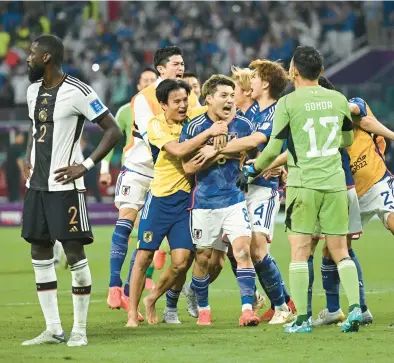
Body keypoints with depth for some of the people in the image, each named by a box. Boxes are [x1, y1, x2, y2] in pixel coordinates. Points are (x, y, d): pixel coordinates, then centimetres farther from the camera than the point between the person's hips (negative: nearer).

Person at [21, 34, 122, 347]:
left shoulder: (77, 92, -13)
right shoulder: (34, 90, 11)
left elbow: (113, 130, -13)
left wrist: (86, 166, -16)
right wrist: (29, 162, 14)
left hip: (65, 186, -8)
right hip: (37, 185, 8)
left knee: (75, 254, -5)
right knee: (40, 254, 7)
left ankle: (80, 330, 2)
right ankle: (54, 330, 13)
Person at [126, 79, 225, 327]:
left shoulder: (193, 122, 4)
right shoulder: (157, 125, -9)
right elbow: (178, 150, -23)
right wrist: (208, 133, -26)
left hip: (185, 198, 3)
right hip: (160, 197, -3)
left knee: (181, 261, -5)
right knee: (145, 256, -1)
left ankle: (153, 298, 20)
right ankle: (133, 312, 10)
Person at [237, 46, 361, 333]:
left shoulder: (289, 103, -5)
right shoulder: (339, 100, 6)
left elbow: (273, 149, -2)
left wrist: (251, 172, 14)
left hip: (303, 183, -3)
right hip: (335, 183, 3)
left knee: (300, 252, 0)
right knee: (340, 251, 9)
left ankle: (302, 318, -4)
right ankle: (355, 307, -7)